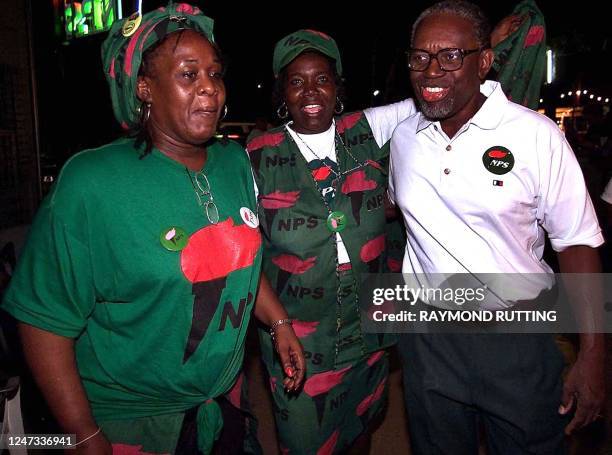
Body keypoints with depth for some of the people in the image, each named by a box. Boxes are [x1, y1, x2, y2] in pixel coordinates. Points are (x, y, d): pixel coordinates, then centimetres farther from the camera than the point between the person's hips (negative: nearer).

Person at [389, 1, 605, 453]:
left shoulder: (537, 135, -13)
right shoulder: (403, 137, -1)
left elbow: (577, 242, -10)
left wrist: (593, 357, -11)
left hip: (519, 341, -3)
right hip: (428, 340, 3)